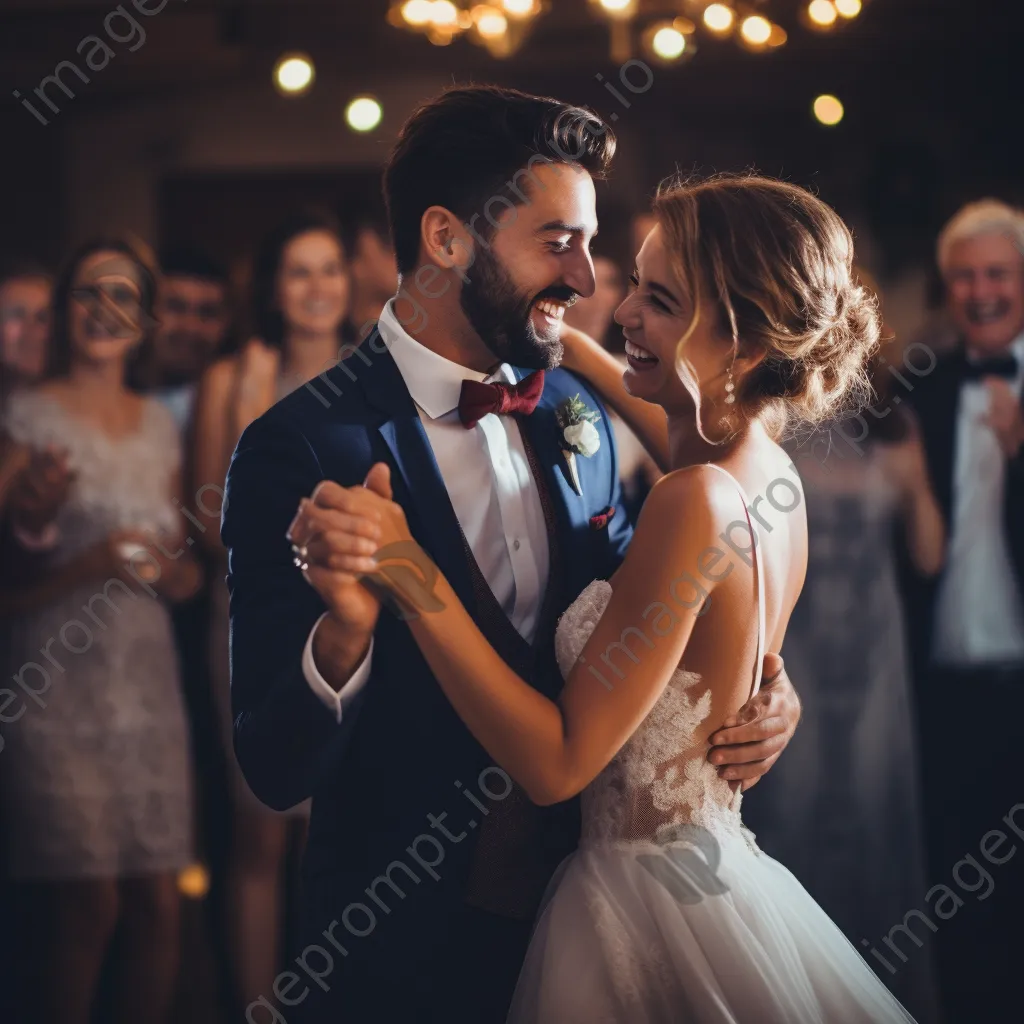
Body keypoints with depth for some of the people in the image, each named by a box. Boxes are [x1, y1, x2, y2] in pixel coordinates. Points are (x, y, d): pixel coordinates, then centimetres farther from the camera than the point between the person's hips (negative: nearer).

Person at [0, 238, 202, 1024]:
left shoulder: (159, 424, 14)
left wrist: (182, 573, 3)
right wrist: (87, 566, -19)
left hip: (148, 685, 5)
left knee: (158, 901, 0)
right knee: (87, 905, -8)